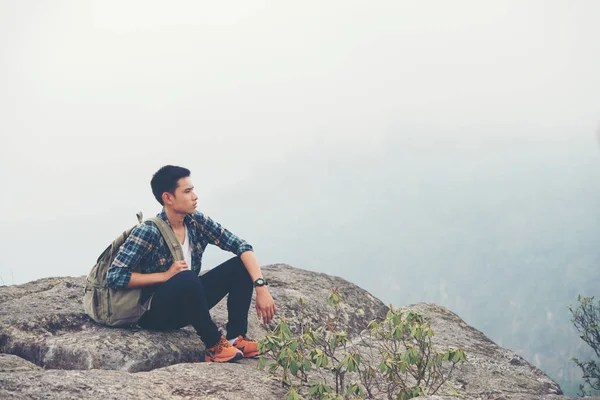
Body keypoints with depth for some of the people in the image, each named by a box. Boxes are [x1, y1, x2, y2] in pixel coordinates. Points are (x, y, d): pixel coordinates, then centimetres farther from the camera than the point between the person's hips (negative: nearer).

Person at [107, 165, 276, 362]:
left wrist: (261, 287, -20)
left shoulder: (197, 222, -4)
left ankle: (236, 338, -11)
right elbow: (114, 276, -24)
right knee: (186, 278, -37)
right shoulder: (148, 232, -20)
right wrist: (166, 275, -24)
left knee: (239, 265, -7)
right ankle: (214, 346, -21)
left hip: (186, 304, 7)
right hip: (154, 311, -7)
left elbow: (242, 247, -7)